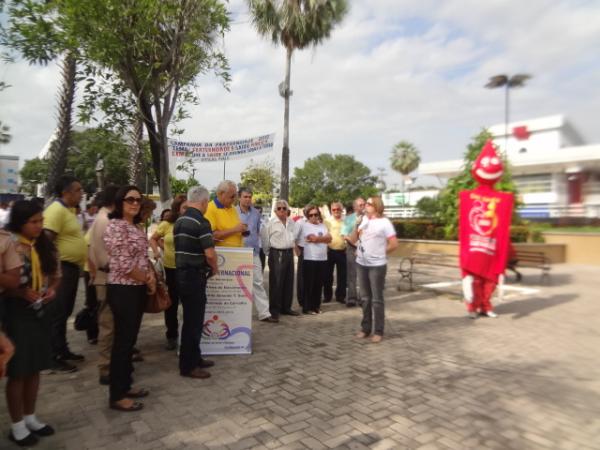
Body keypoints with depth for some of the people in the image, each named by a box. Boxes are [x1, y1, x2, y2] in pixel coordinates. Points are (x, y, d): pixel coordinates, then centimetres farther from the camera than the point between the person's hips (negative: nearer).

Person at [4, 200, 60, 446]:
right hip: (16, 312, -6)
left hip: (40, 311, 6)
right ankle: (17, 425, 24)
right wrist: (23, 292, -23)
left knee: (34, 369, 16)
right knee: (18, 371, 7)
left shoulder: (45, 245, 6)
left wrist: (52, 289, -4)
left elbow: (55, 275, 14)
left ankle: (30, 417, 33)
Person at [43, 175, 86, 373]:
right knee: (57, 314, -1)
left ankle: (62, 350, 29)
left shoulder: (69, 210, 13)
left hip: (72, 267, 10)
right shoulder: (56, 210, -17)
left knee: (65, 313, 18)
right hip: (62, 268, -10)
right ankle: (54, 358, 8)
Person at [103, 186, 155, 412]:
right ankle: (117, 396, 11)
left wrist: (151, 275, -2)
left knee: (130, 339, 16)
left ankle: (125, 385, 29)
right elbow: (123, 264, -20)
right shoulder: (115, 226, -15)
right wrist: (147, 279, -8)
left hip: (138, 289, 9)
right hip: (122, 290, -9)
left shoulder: (137, 227, 12)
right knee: (122, 341, -1)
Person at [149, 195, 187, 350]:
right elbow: (153, 239, 9)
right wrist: (157, 252, -7)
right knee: (172, 302, 11)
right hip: (171, 267, 1)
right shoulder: (167, 224, -3)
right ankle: (172, 335, 27)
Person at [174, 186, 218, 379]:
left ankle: (194, 358, 27)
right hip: (194, 276, -9)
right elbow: (210, 253, -22)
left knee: (190, 319, 17)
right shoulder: (201, 222, -17)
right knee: (194, 321, 0)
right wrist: (214, 268, -3)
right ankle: (188, 365, 9)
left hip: (181, 274, 9)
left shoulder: (179, 221, 11)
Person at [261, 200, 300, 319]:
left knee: (289, 282, 11)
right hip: (276, 254, -6)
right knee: (276, 282, -3)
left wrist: (290, 249, 14)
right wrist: (268, 253, 1)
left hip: (289, 253, 6)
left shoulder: (292, 223, 10)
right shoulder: (271, 223, -7)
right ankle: (274, 309, 7)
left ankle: (286, 307, 23)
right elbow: (264, 239, -4)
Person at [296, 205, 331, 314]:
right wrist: (296, 249, -9)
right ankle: (307, 307, 10)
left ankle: (316, 306, 22)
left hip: (322, 259, 5)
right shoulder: (303, 225, -2)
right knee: (308, 284, 0)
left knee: (319, 284, 11)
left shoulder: (322, 225, 12)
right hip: (309, 259, -5)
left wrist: (317, 238, -12)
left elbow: (329, 238, 1)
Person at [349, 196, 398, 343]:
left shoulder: (384, 222, -9)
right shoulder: (362, 220, 7)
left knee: (377, 299, 2)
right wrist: (356, 228, -8)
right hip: (361, 264, 6)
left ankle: (378, 331, 12)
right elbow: (353, 240, 9)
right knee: (365, 298, 14)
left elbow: (394, 244, -11)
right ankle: (366, 328, 24)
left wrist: (380, 253, -1)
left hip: (377, 265, -6)